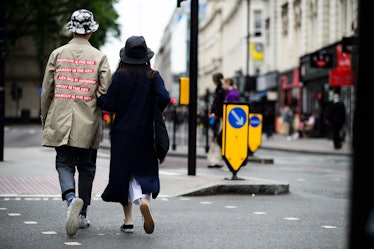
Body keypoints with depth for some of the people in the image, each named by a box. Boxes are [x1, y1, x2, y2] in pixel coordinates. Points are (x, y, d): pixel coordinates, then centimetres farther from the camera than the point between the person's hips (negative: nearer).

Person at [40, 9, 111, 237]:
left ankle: (72, 199, -24)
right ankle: (82, 215, 18)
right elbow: (106, 92, -6)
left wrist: (45, 120, 14)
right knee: (86, 168, 12)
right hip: (88, 124, 0)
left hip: (61, 122, 0)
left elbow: (46, 90, 4)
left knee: (64, 164, 4)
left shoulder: (57, 54, 2)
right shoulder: (100, 57, -2)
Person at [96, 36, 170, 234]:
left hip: (123, 133, -1)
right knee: (144, 170, 7)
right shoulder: (153, 76, 0)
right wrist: (154, 113, 4)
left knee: (123, 172, 8)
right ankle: (144, 200, -26)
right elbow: (164, 98, -14)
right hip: (146, 134, 1)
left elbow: (110, 105, -8)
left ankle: (128, 219, 10)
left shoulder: (120, 76, -4)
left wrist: (97, 96, 10)